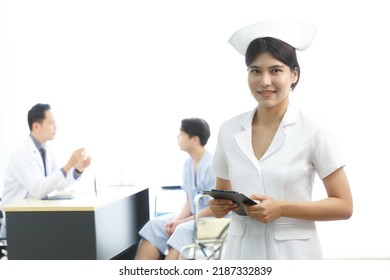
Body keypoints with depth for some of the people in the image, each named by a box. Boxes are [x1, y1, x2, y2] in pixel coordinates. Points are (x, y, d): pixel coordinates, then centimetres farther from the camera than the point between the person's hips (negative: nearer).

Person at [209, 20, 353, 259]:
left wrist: (282, 208, -17)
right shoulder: (229, 131, 2)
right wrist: (219, 206, -8)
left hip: (293, 253, -3)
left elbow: (343, 205, -7)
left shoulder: (313, 130, -7)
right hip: (243, 251, 3)